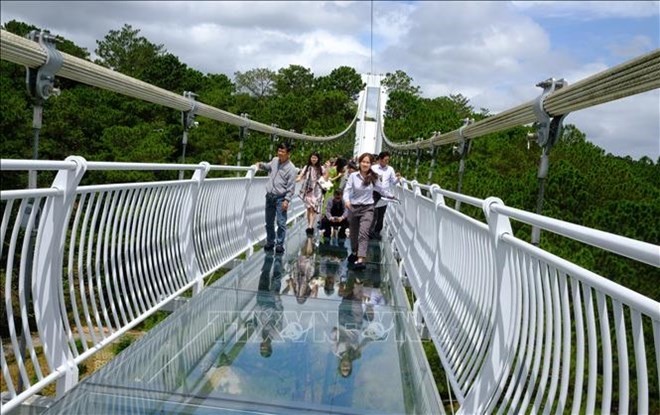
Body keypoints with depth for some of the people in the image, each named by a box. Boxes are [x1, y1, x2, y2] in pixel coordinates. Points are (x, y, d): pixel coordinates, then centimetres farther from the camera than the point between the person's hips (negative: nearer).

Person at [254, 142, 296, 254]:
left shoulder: (291, 168, -12)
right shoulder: (275, 160, 6)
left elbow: (291, 187, -13)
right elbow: (268, 166, 31)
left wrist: (287, 200, -17)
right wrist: (260, 165, 12)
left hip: (281, 198, -6)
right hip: (270, 196, 6)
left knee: (281, 223, -5)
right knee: (269, 222, 14)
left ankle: (280, 244, 6)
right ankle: (270, 242, 28)